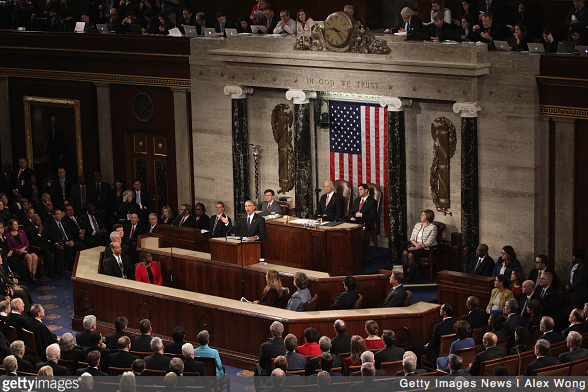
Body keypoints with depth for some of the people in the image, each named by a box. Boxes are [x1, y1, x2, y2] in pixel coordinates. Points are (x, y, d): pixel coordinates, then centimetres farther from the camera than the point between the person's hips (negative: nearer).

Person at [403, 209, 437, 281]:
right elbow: (412, 238, 12)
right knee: (404, 252, -26)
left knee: (410, 255, -31)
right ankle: (404, 273, -23)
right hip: (415, 246, 6)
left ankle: (410, 275, -22)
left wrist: (418, 247, -18)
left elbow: (429, 242, -11)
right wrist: (416, 244, -10)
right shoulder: (417, 225, 17)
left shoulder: (433, 227, -4)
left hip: (425, 248, -6)